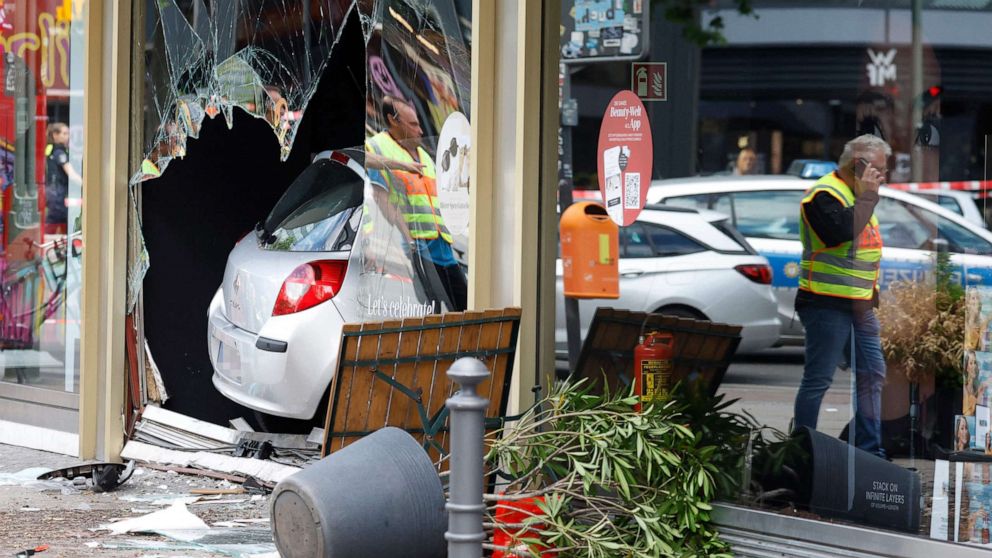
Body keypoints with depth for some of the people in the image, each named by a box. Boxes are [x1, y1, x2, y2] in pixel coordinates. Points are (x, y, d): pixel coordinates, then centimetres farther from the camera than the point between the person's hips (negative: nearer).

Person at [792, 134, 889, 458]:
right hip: (828, 304, -9)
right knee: (818, 379, -5)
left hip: (861, 305, 9)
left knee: (872, 375, 8)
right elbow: (842, 231, -29)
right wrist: (867, 196, -19)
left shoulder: (858, 195, 18)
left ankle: (870, 450, 13)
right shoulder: (824, 194, -12)